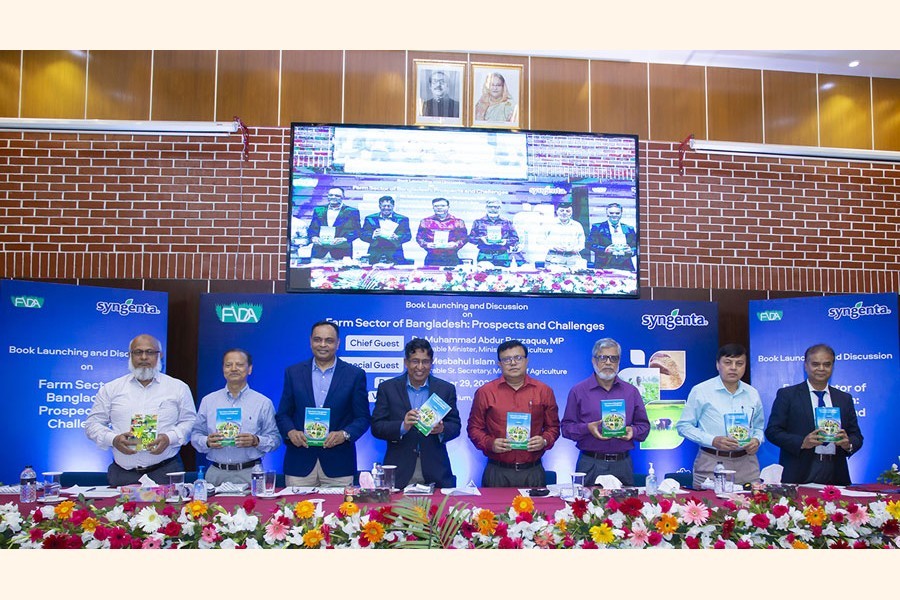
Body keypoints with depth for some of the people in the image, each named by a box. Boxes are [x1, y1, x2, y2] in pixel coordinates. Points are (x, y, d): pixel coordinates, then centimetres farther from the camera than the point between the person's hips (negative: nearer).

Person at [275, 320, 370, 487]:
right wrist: (291, 432, -10)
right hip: (299, 463, 1)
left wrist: (344, 434, -14)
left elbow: (363, 417, 3)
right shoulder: (293, 372, 9)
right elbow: (283, 414, 10)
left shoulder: (355, 374, 4)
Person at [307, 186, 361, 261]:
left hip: (341, 252, -2)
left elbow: (356, 231, 0)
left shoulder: (352, 212, 6)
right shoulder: (318, 211, 16)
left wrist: (344, 239, -17)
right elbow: (312, 228, 14)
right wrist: (313, 237, -8)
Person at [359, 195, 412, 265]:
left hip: (394, 255, 0)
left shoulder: (402, 219, 11)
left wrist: (397, 238, -18)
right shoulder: (370, 219, 13)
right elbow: (362, 235, 5)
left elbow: (408, 236, 2)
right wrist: (372, 236, -16)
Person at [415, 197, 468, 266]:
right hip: (432, 259, 0)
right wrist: (426, 244, -8)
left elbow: (464, 237, 7)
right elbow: (419, 237, 12)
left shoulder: (458, 222, 8)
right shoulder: (426, 222, 11)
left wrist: (456, 244, -12)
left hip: (451, 259, 0)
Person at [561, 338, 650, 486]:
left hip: (622, 464, 2)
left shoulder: (631, 392, 12)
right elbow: (566, 428, 2)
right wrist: (587, 428, -15)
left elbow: (644, 426, 14)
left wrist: (632, 431, -7)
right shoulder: (578, 391, 4)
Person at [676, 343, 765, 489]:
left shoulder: (752, 394, 11)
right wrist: (713, 441, -15)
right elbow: (683, 426, -3)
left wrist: (757, 440, -1)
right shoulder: (700, 391, -3)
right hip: (711, 464, -4)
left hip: (746, 463, 4)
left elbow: (758, 427, 21)